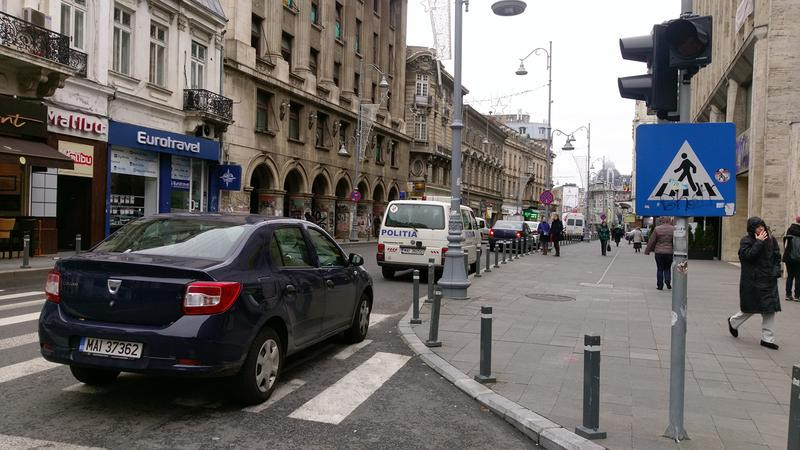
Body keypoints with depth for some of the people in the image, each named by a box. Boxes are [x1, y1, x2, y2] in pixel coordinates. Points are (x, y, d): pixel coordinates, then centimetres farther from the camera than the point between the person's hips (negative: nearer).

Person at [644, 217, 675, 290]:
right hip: (669, 252, 1)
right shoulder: (673, 229, -1)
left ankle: (660, 286, 8)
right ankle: (668, 280, -6)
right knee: (667, 268, 16)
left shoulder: (657, 229, -5)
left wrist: (647, 251, 5)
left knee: (660, 269, 7)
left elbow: (651, 241, -2)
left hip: (659, 252, -1)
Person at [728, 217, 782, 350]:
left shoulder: (771, 240, 7)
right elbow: (748, 255, -21)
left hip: (769, 280, 5)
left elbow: (777, 257, 14)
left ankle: (768, 338, 9)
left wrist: (776, 272, 3)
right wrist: (759, 242, -21)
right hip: (752, 281, -5)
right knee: (750, 308, 4)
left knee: (770, 309, 2)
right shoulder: (746, 241, -7)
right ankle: (733, 322, 32)